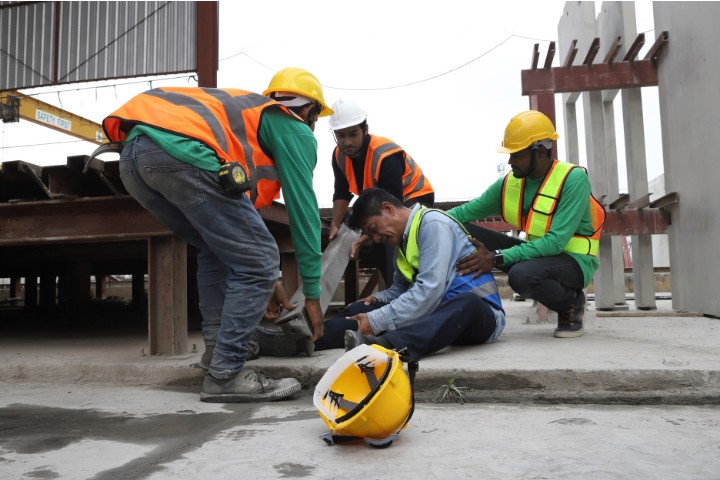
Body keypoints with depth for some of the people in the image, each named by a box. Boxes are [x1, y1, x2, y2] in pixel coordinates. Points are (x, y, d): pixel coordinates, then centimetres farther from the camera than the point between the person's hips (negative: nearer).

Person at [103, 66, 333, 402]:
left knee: (217, 250, 25)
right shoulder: (295, 131, 16)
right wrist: (312, 293, 21)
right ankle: (225, 375, 3)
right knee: (257, 263, 0)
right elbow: (304, 210, 13)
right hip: (184, 153, -9)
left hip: (132, 154, 9)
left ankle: (219, 346, 22)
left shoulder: (248, 109, 39)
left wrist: (265, 283, 46)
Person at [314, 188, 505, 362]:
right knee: (360, 309, -8)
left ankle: (386, 345, -62)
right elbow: (401, 287, 20)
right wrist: (378, 299, -2)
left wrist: (377, 321, -24)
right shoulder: (403, 239, 13)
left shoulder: (433, 224, -13)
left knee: (466, 304, -43)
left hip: (476, 309, -7)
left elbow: (429, 290, -23)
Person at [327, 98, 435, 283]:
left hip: (414, 198, -8)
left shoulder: (386, 156, -34)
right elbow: (342, 193, 1)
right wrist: (335, 225, -8)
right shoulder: (339, 155, -11)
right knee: (378, 251, 5)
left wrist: (365, 239, -37)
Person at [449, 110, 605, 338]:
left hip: (574, 260, -6)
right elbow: (465, 212, 1)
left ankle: (571, 303, -5)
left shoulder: (573, 178, -19)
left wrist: (497, 258, -33)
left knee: (522, 275, -38)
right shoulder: (510, 183, -1)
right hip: (539, 252, 6)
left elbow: (555, 242, -27)